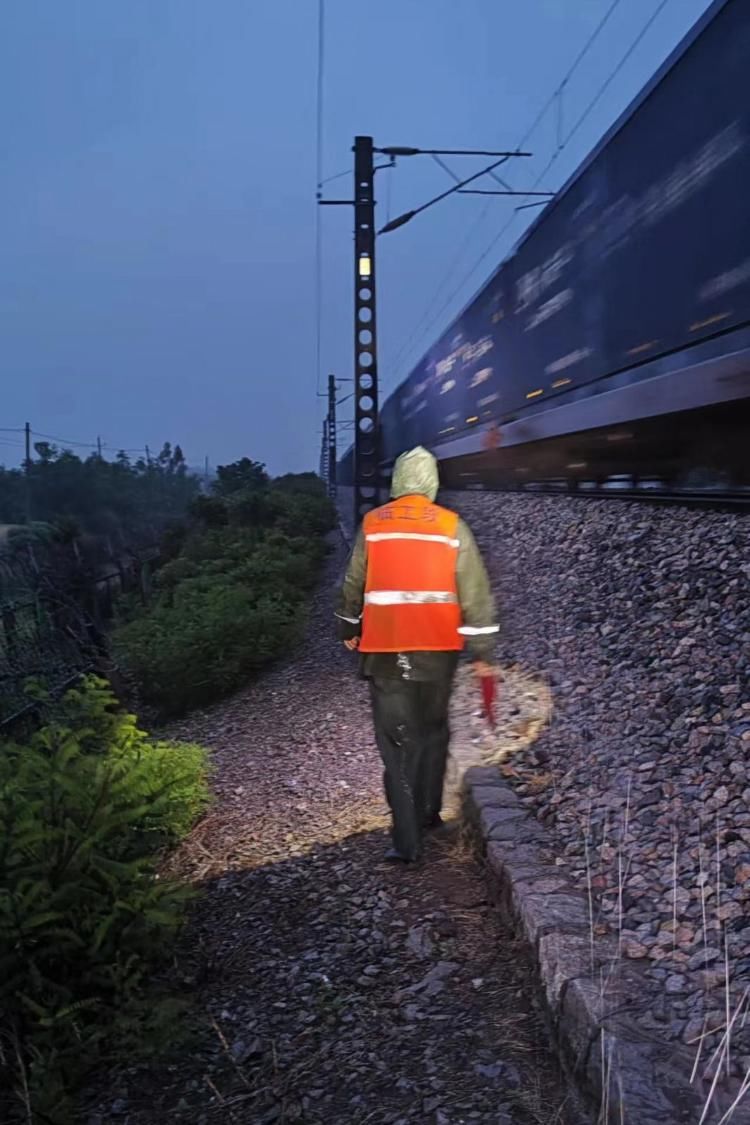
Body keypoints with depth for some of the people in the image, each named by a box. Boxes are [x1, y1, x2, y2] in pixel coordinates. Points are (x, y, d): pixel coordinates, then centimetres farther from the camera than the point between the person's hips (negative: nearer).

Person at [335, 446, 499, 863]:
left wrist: (349, 630, 26)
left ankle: (407, 841, 1)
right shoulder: (452, 526, -2)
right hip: (438, 649, 1)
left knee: (397, 742, 4)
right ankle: (428, 814, 30)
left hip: (385, 650, 0)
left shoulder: (372, 524, 1)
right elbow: (476, 593, -3)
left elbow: (353, 584, 10)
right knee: (433, 731, 21)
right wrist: (482, 652, 3)